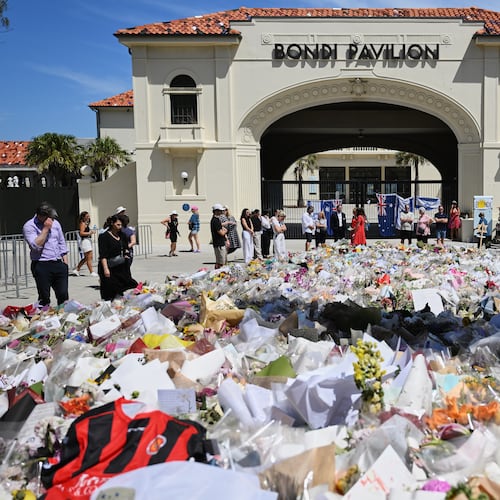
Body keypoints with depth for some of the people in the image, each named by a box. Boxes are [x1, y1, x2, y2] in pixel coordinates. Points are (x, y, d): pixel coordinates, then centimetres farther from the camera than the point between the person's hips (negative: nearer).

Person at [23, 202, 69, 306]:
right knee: (44, 297, -1)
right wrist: (45, 228, -17)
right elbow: (36, 245, -19)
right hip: (41, 266, -5)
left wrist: (65, 262, 12)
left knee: (63, 295, 5)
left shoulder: (55, 223, 11)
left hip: (58, 264, 5)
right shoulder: (29, 226, -6)